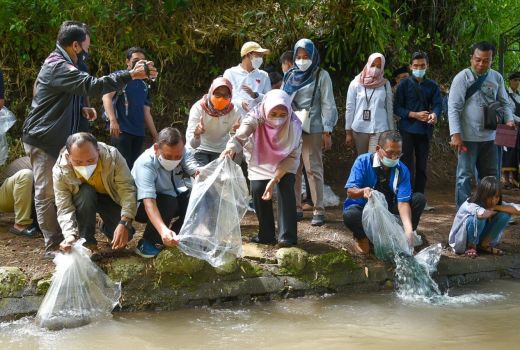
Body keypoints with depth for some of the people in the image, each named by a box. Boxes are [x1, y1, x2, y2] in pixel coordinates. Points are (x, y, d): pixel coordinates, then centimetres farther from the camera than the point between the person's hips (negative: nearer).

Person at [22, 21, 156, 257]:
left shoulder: (62, 64, 15)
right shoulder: (58, 67, -19)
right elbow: (93, 86, -31)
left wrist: (81, 110, 7)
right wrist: (131, 75, -32)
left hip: (57, 138, 10)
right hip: (43, 140, -10)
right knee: (47, 193, -5)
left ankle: (63, 239, 17)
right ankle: (53, 246, -2)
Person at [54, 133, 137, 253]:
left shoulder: (112, 156, -33)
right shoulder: (60, 171, -31)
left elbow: (127, 190, -34)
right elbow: (64, 208, -32)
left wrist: (125, 223, -46)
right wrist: (70, 235, -50)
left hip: (111, 198, 0)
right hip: (83, 200, 0)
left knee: (124, 235, -21)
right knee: (86, 192, -35)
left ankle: (106, 228, 16)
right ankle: (87, 242, -16)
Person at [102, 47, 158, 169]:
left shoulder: (144, 86, 21)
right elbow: (106, 96, -13)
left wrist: (156, 136, 19)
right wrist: (113, 120, -28)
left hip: (139, 133, 6)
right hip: (121, 130, -6)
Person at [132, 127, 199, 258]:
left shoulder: (183, 153, -18)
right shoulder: (145, 163, -34)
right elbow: (149, 201, -44)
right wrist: (163, 230, -59)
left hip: (174, 199, 5)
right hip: (142, 206, -5)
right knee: (167, 202, -35)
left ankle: (176, 236, -1)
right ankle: (147, 242, -14)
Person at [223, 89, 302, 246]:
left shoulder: (293, 124, -32)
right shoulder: (256, 118, -34)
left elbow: (292, 156, -26)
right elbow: (239, 137, -48)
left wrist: (274, 180, -34)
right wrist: (231, 148, -73)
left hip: (284, 162, -1)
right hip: (260, 160, 1)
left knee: (286, 189, -20)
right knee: (257, 190, -12)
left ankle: (287, 236, -16)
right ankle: (266, 235, 5)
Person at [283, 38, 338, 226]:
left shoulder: (321, 75, 0)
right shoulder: (290, 75, 13)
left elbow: (328, 105, -3)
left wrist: (327, 132, -9)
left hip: (312, 130, -4)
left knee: (313, 170, -5)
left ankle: (319, 211, -3)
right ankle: (295, 208, 11)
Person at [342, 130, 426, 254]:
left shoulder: (402, 170, -12)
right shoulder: (363, 162, -18)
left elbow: (403, 202, -20)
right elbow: (350, 191, -24)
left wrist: (409, 231, -37)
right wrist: (363, 192, -51)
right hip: (363, 208, -3)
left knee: (419, 199, -16)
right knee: (349, 215, -39)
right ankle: (362, 236, -4)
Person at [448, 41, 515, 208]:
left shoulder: (496, 78, 6)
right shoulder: (462, 77, -9)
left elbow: (504, 103, 14)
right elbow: (453, 107, -12)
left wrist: (509, 119, -7)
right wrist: (456, 135, -20)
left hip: (489, 137, 5)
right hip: (468, 137, -5)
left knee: (490, 176, 14)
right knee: (465, 176, -1)